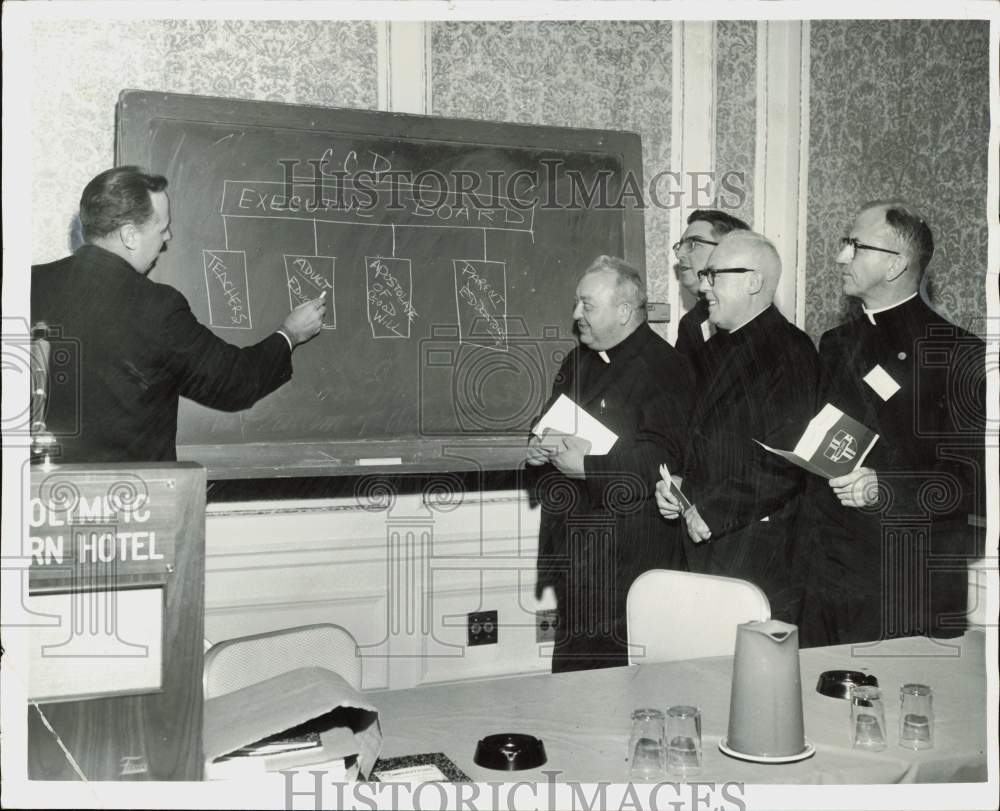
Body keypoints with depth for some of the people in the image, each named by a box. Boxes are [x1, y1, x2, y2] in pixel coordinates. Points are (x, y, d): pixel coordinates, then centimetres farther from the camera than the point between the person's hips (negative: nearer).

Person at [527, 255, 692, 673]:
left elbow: (662, 457, -20)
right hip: (573, 542, 8)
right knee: (573, 661, 14)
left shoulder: (661, 369, -11)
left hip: (628, 554, -8)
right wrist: (539, 447, 1)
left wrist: (588, 466, -24)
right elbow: (550, 425, 24)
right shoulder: (577, 363, 16)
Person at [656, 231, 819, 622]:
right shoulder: (726, 348, 17)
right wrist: (682, 487, 6)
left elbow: (785, 463, -21)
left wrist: (713, 510, -16)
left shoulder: (789, 351, -13)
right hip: (710, 552, 8)